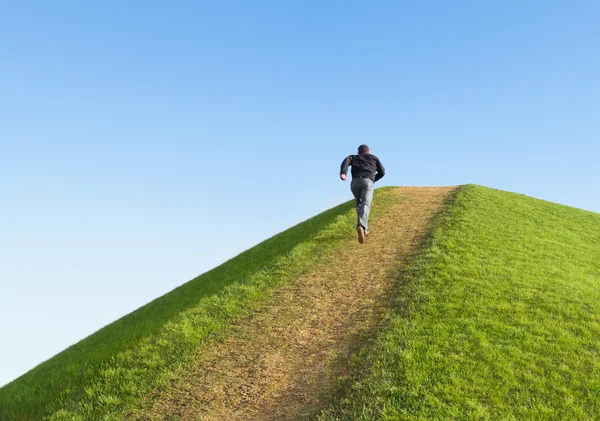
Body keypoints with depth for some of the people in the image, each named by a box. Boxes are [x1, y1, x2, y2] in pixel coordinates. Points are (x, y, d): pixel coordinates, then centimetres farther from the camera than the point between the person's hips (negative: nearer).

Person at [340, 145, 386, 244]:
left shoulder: (354, 157, 30)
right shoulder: (374, 158, 32)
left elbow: (346, 161, 6)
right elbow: (382, 172, 28)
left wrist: (343, 173, -12)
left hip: (355, 182, 2)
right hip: (367, 182, -2)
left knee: (359, 204, 26)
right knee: (365, 205, -20)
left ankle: (364, 228, 19)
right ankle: (361, 226, -47)